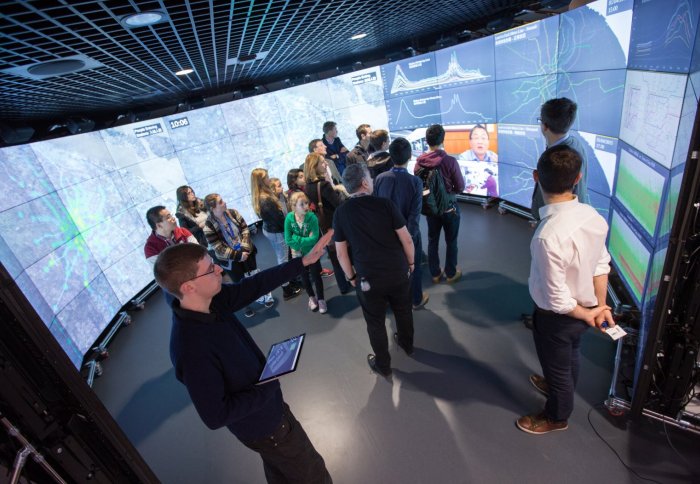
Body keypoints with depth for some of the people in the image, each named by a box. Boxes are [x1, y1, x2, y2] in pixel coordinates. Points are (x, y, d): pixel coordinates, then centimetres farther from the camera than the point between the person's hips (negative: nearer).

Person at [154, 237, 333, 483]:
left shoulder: (212, 301, -16)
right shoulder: (191, 349, -37)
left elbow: (255, 285, -6)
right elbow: (216, 416, -28)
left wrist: (302, 262, -6)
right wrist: (269, 388, -22)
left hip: (268, 404, 7)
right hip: (263, 425, -7)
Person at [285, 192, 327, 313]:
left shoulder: (312, 217, -25)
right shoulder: (289, 218, -20)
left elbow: (314, 238, -28)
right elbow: (288, 239, -20)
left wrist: (297, 239, -25)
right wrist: (305, 240, -25)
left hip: (312, 252, -2)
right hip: (298, 253, 2)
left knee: (315, 276, 7)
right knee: (304, 276, 19)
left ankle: (321, 299, 31)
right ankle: (311, 297, 43)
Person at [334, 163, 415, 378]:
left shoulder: (341, 212, -7)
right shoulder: (385, 204, -11)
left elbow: (341, 252, -3)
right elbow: (406, 239, -8)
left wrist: (351, 277, 10)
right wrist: (411, 262, 8)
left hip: (368, 279, -1)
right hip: (399, 272, 1)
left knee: (375, 322, 19)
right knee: (403, 311, 27)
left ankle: (383, 365, 38)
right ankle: (407, 344, 52)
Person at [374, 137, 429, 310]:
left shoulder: (380, 178, -13)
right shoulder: (415, 182, -22)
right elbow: (414, 214, -24)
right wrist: (410, 236, -15)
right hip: (409, 233, -3)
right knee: (413, 266, 19)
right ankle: (416, 299, 40)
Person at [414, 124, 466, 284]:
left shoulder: (419, 162, -12)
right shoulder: (450, 161, -21)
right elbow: (460, 187, -12)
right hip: (449, 206, -3)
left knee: (432, 241, 16)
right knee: (451, 241, 13)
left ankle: (435, 274, 27)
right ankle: (451, 273, 26)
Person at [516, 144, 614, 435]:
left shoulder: (548, 236, -39)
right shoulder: (593, 216, -14)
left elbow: (557, 300, -29)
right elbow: (601, 266, -4)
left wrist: (587, 314, -10)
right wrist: (600, 307, 6)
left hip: (559, 317, -7)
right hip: (584, 308, 7)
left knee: (557, 366, 21)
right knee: (570, 357, 33)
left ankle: (556, 417, 50)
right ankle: (561, 388, 63)